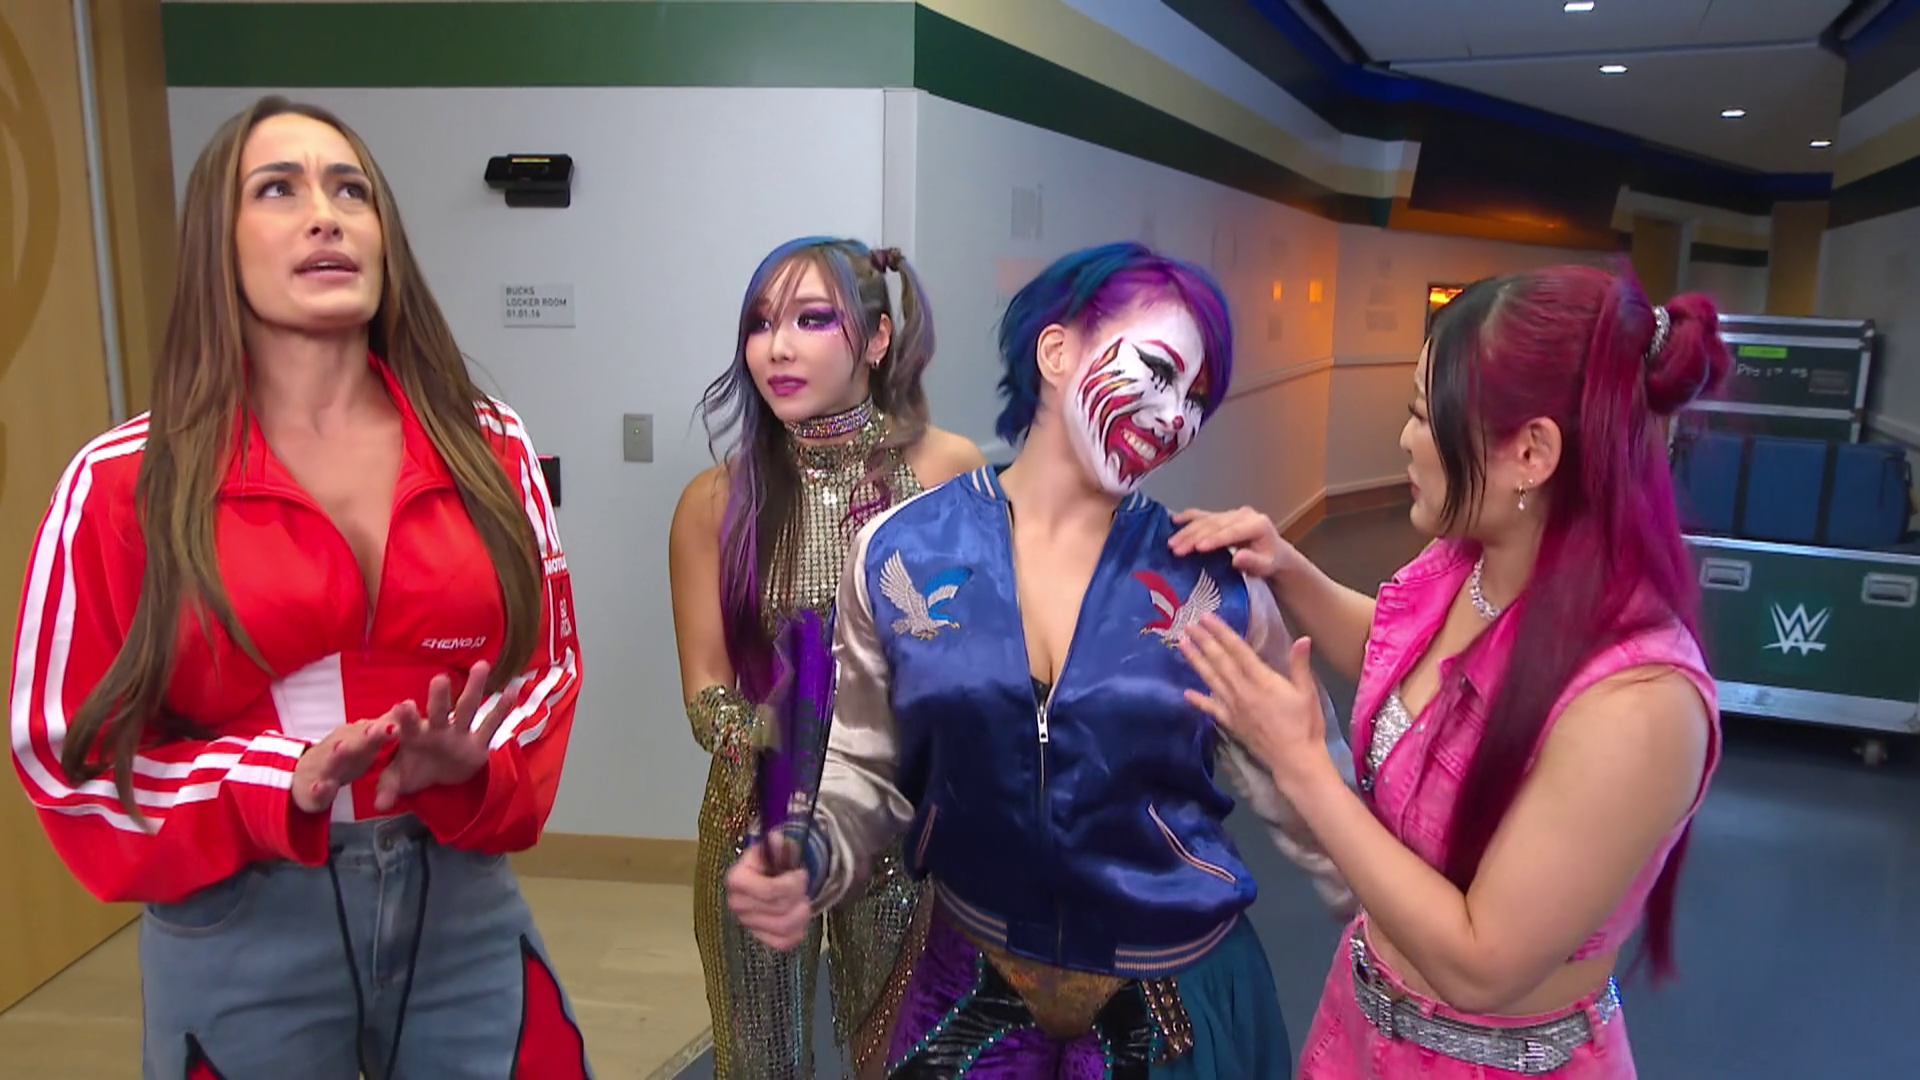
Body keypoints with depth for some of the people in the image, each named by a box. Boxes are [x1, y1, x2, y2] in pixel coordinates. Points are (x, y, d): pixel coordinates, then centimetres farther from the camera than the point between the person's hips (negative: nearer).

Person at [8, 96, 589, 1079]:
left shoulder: (486, 447, -1)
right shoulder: (126, 483, -7)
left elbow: (548, 660, 5)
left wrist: (471, 766, -15)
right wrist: (281, 791, -17)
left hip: (463, 904, 2)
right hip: (241, 934, -1)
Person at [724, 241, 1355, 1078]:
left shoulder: (1214, 586, -11)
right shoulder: (902, 555, -10)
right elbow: (869, 771, -1)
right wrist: (809, 858, -19)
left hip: (1175, 998, 0)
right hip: (973, 986, 1)